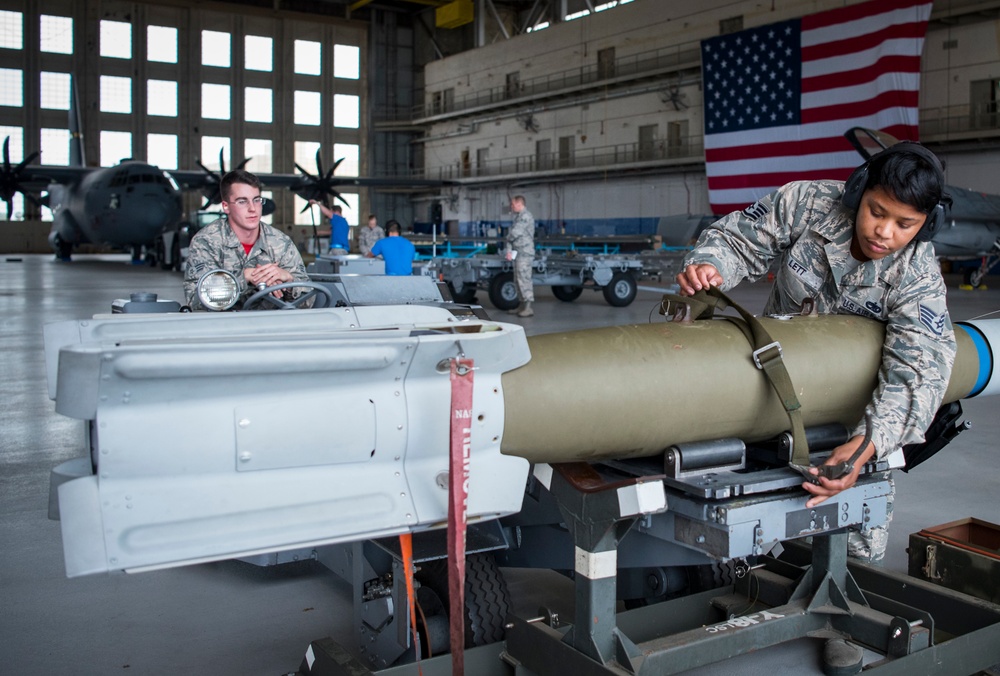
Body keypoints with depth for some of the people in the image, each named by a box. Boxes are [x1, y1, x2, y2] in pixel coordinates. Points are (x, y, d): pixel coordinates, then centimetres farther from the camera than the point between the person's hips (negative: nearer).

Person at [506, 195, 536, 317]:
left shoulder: (525, 216, -12)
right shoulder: (518, 217, 18)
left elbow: (515, 233, -21)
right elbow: (511, 234, 13)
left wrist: (508, 237, 2)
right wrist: (509, 250, 1)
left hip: (524, 253, -10)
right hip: (517, 253, 10)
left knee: (524, 279, -11)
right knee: (518, 281, 12)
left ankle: (528, 308, -10)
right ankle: (521, 306, 18)